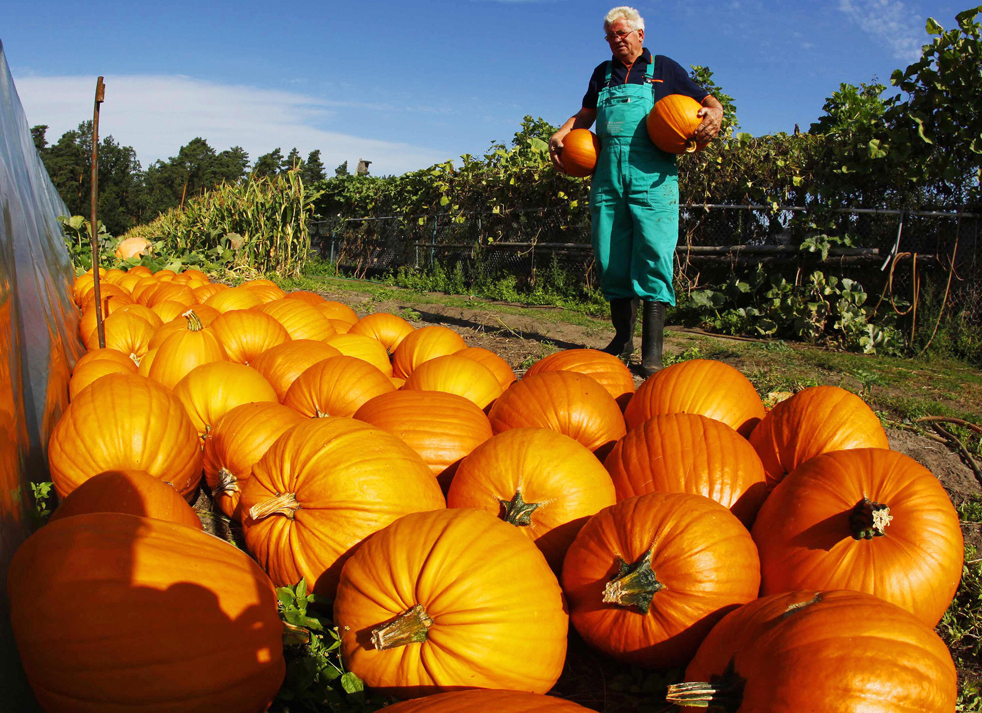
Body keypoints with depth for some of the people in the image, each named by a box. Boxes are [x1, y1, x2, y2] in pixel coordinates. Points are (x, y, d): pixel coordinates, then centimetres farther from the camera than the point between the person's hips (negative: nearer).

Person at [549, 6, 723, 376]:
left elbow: (709, 102, 14)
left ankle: (652, 350, -14)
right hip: (607, 175, 4)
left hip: (651, 176, -4)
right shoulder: (603, 73, 24)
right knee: (610, 259, 1)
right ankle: (622, 339, 13)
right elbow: (585, 114, 36)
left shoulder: (664, 69, 13)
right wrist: (560, 134, 18)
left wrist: (714, 115, -10)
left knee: (653, 255, -14)